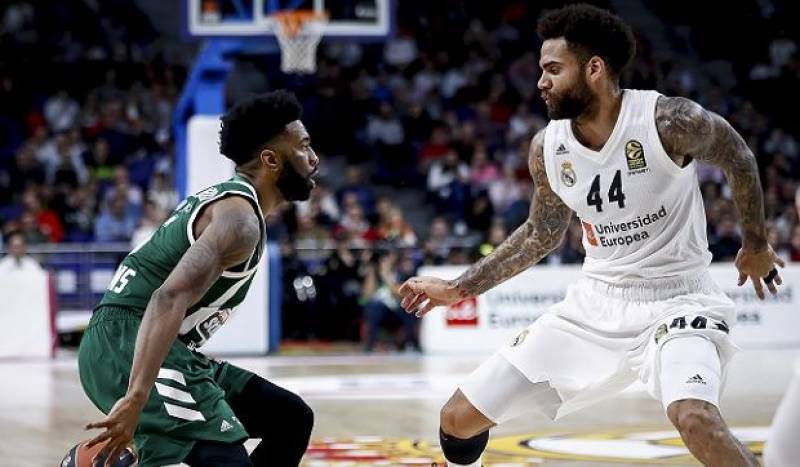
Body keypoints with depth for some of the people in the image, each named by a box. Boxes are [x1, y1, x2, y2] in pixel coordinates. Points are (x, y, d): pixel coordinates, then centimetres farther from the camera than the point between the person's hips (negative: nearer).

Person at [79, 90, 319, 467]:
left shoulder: (224, 198, 18)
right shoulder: (239, 218, -15)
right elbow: (171, 298, -29)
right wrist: (136, 399, -37)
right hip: (126, 342, -10)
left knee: (291, 418, 13)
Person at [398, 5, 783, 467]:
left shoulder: (669, 121, -20)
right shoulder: (547, 147, -4)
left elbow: (739, 159, 1)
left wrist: (756, 245, 11)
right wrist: (459, 288, 12)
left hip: (675, 297, -5)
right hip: (595, 302, 5)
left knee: (695, 417, -37)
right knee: (459, 416, 3)